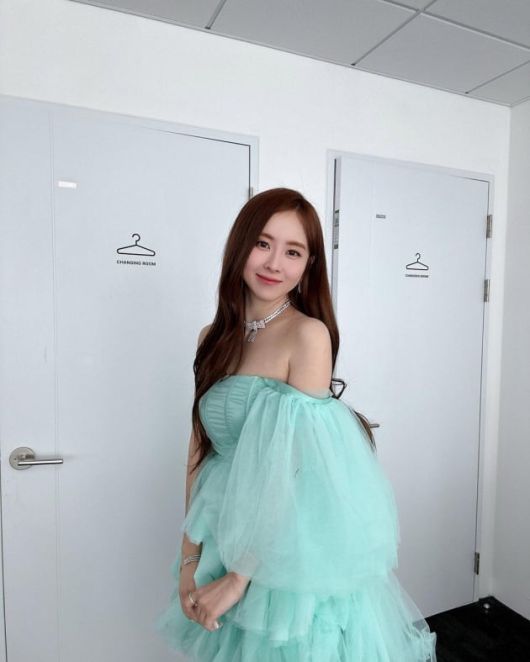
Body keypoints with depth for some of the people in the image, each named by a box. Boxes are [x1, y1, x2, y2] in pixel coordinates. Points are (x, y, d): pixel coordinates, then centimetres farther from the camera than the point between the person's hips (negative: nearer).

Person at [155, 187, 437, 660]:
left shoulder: (309, 335, -17)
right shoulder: (214, 338, 0)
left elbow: (294, 467, -18)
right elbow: (201, 449, 1)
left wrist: (239, 575, -13)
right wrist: (189, 559, -1)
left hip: (296, 546, -5)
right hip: (227, 538, 6)